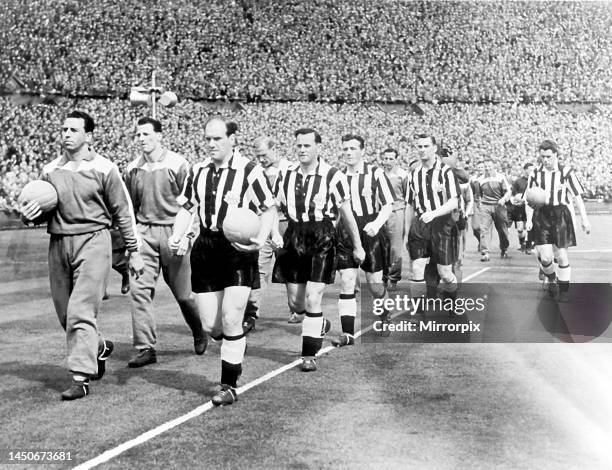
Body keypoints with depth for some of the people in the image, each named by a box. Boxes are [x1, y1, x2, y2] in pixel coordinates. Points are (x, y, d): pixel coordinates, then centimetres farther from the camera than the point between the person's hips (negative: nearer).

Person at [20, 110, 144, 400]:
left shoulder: (103, 169, -4)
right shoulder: (50, 171, 8)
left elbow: (123, 212, 1)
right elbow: (43, 211, 19)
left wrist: (134, 252, 1)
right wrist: (30, 215, -5)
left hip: (92, 240, -5)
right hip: (58, 243, 5)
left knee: (81, 312, -11)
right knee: (65, 313, 12)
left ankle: (82, 377, -4)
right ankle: (100, 348, 38)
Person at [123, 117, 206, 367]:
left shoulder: (177, 164, -6)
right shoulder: (132, 169, 7)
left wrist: (186, 235, -13)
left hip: (173, 232, -3)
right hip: (144, 233, 3)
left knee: (182, 293, 7)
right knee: (139, 289, -10)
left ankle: (199, 334, 34)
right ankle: (146, 348, -3)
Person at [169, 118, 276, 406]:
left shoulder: (249, 170, -8)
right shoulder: (197, 172, 9)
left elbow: (269, 209, -5)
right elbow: (187, 208, 14)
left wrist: (260, 239, -20)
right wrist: (176, 236, -3)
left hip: (239, 248, -5)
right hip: (205, 249, 5)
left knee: (231, 320, -7)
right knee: (210, 325, 7)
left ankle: (229, 386, 7)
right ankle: (236, 348, 41)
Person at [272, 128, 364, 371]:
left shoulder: (333, 176, -8)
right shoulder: (285, 175, 4)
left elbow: (347, 215, 0)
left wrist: (357, 246, 6)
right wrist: (274, 233, -4)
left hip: (322, 240, -4)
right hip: (294, 237, 5)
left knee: (312, 298, -10)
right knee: (295, 301, 10)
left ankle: (309, 355, 3)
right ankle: (320, 325, 42)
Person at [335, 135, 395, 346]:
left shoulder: (375, 173, -3)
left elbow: (388, 205, -4)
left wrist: (377, 223, -21)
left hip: (371, 231, -2)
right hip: (345, 232, 2)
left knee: (374, 284, 6)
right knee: (346, 281, -6)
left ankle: (384, 316, 37)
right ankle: (347, 333, -3)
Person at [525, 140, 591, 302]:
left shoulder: (566, 172, -1)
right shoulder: (535, 173, 4)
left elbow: (577, 196, 1)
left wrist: (584, 219, -2)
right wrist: (529, 219, -5)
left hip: (561, 215, -1)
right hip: (541, 216, 1)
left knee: (561, 256, -1)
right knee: (545, 257, -6)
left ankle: (564, 290, 15)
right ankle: (552, 279, 25)